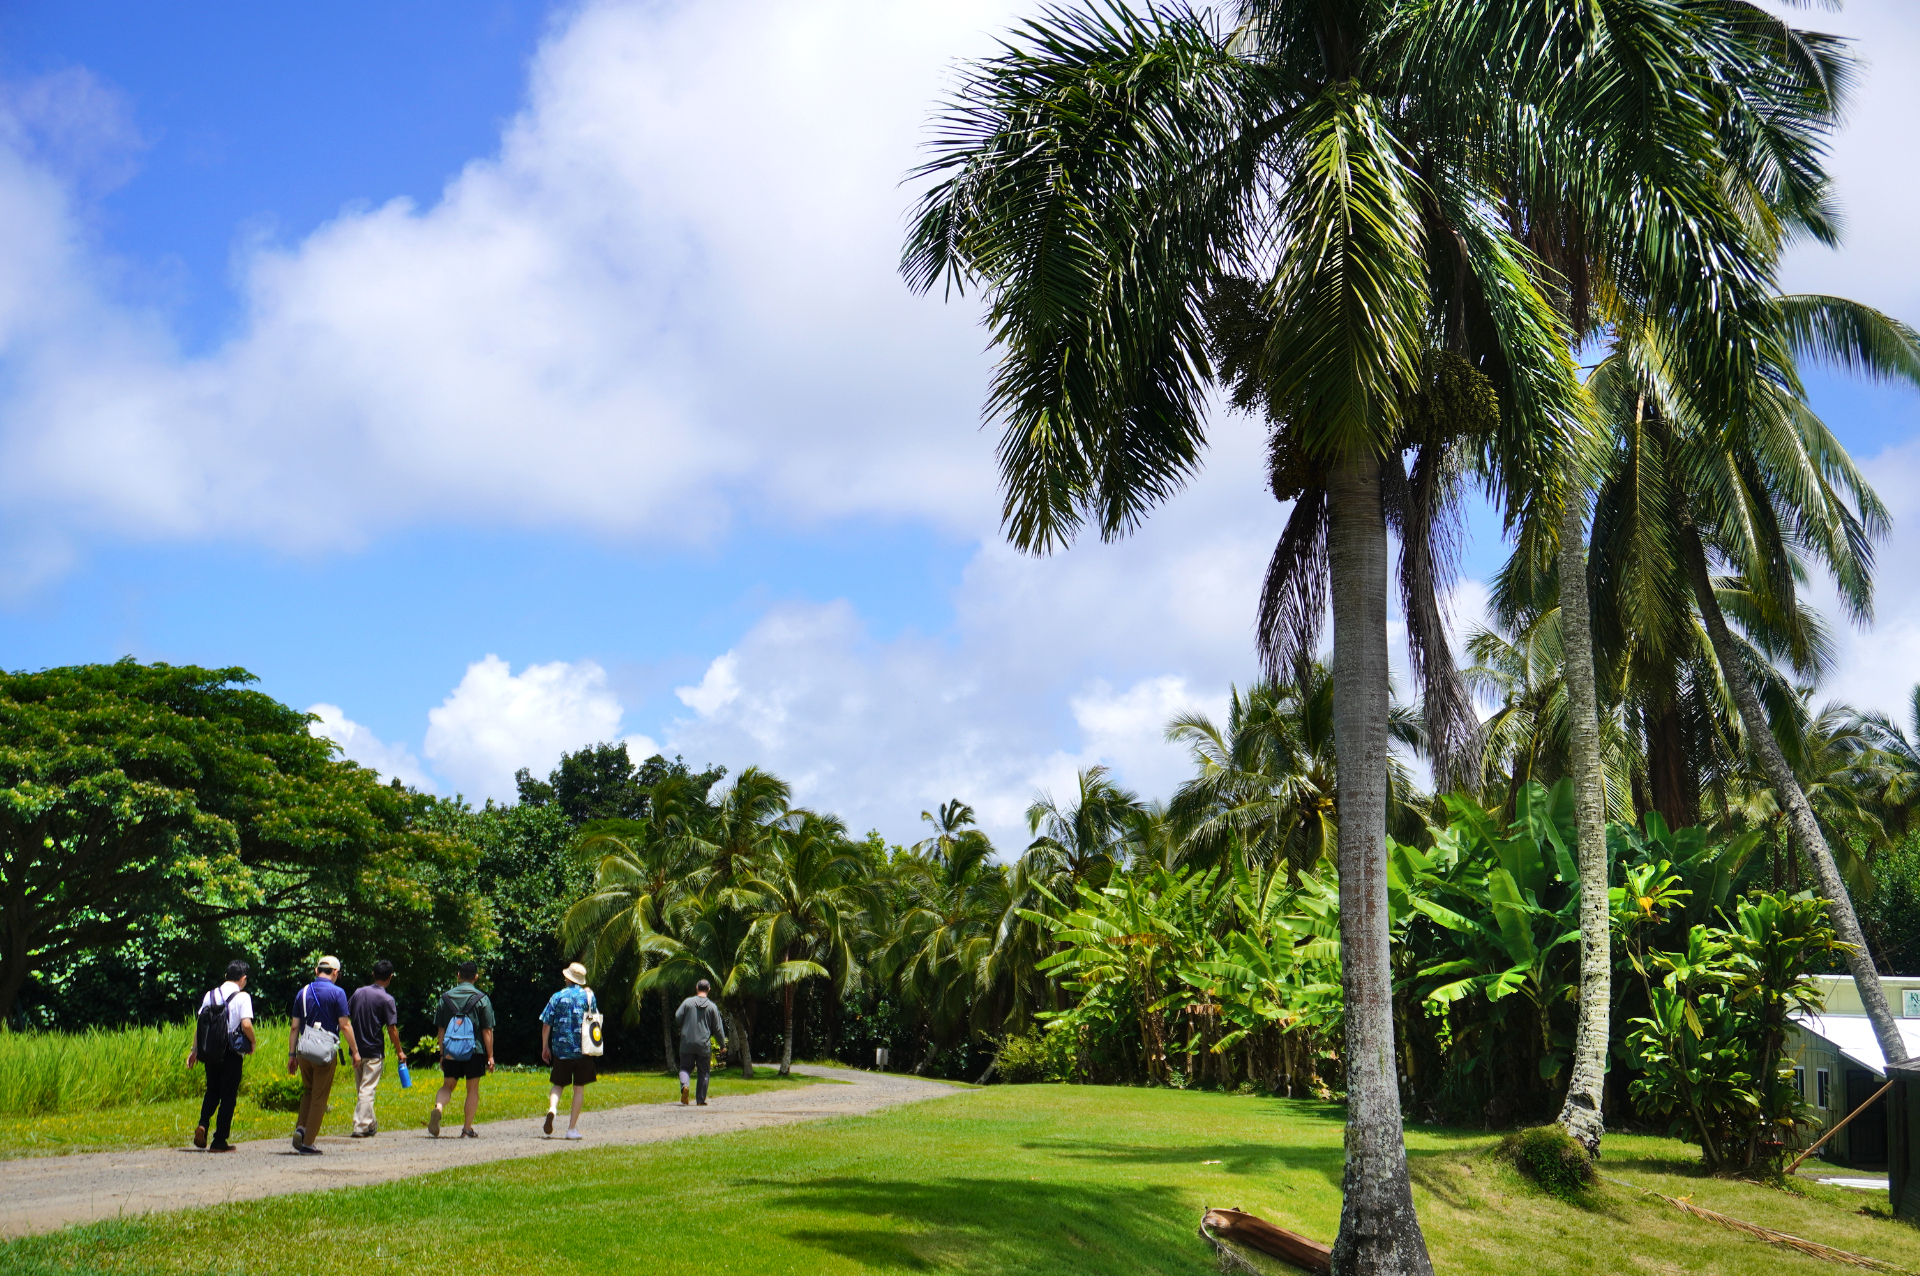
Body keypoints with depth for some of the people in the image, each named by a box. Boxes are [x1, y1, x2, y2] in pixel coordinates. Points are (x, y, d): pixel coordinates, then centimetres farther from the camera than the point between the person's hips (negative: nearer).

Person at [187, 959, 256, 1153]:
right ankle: (219, 1141, 5)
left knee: (212, 1091, 20)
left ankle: (202, 1125, -4)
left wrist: (194, 1050, 17)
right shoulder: (242, 997, -8)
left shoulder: (210, 996, 7)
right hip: (232, 1053, -4)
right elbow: (246, 1024, -17)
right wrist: (252, 1043, 1)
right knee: (228, 1096, 4)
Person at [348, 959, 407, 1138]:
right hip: (373, 1051, -6)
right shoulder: (386, 999, -11)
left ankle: (370, 1123, 27)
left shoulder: (358, 992, 5)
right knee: (367, 1090, 0)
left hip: (356, 1050, 6)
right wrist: (399, 1051, 0)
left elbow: (345, 1018, 8)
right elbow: (392, 1029, -11)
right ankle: (360, 1128, -2)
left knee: (362, 1088, 16)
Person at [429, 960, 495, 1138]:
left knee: (447, 1086, 15)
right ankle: (467, 1129, 10)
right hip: (474, 1051, -2)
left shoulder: (445, 998, 5)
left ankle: (438, 1108, -15)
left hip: (450, 1052, 2)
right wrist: (490, 1056, 0)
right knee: (472, 1089, 9)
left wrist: (442, 1053, 15)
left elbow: (440, 1030, 8)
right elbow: (487, 1031, -5)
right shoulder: (481, 999, -3)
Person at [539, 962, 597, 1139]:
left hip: (561, 1049, 0)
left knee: (558, 1084, 15)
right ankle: (572, 1128, 6)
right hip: (583, 1050, 0)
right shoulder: (588, 995, 0)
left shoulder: (557, 997, -1)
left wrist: (545, 1047, 9)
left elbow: (546, 1025, 0)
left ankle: (552, 1108, -15)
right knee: (579, 1087, 8)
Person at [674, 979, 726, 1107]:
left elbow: (677, 1018, -3)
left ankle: (684, 1085, -21)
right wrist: (723, 1044, 12)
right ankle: (701, 1099, 10)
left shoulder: (688, 1002, -1)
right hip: (704, 1045, 0)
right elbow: (718, 1028, 1)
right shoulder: (712, 1007, -1)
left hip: (687, 1043, 0)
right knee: (704, 1072, 11)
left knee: (685, 1068, 9)